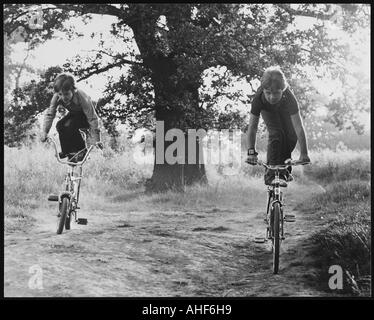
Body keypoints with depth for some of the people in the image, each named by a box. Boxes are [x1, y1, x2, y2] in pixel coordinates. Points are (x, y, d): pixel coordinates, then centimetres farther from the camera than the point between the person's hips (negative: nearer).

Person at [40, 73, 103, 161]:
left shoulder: (82, 98, -37)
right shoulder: (57, 97, -25)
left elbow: (92, 118, -34)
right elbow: (50, 114, -18)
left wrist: (96, 140, -35)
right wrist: (44, 132, -29)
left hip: (85, 117, -5)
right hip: (74, 114, 6)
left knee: (69, 125, -30)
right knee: (60, 125, -20)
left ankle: (81, 150, -12)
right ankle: (66, 151, -1)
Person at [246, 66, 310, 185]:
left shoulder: (289, 98, -43)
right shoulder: (258, 98, -41)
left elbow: (298, 127, -44)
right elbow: (252, 127, -37)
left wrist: (304, 153, -48)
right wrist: (251, 152, -46)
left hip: (285, 112, 1)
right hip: (268, 112, -1)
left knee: (291, 139, -9)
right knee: (276, 135, -24)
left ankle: (285, 170, 16)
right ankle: (271, 172, -18)